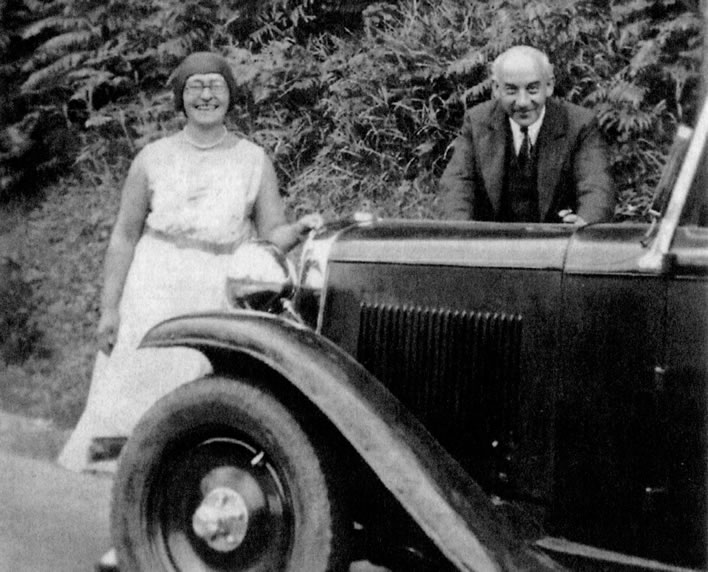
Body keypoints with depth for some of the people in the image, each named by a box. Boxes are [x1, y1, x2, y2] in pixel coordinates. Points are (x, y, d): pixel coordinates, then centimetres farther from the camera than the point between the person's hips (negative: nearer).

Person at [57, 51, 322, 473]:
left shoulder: (255, 161, 7)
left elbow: (272, 235, 6)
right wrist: (109, 308, 2)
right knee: (139, 392, -2)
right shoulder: (153, 159, 7)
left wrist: (301, 228, -16)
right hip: (154, 291, 1)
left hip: (223, 297, 0)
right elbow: (124, 237, 7)